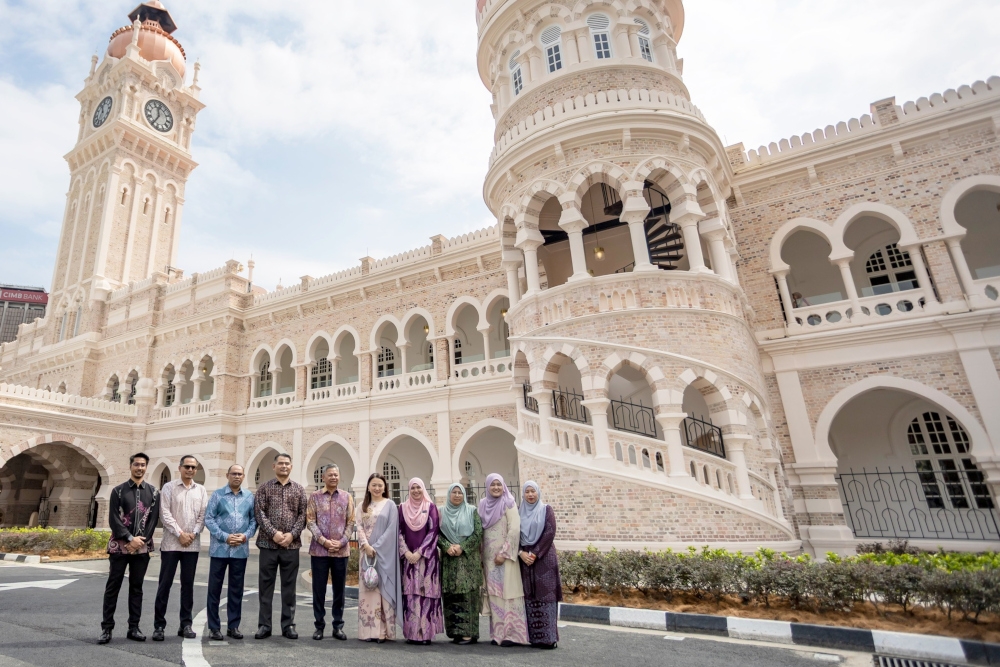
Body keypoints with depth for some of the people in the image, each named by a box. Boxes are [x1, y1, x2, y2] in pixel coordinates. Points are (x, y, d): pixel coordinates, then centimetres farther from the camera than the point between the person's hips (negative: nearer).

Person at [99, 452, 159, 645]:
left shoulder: (153, 492, 5)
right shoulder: (118, 490, 0)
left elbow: (154, 519, 2)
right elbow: (113, 519, -6)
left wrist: (141, 540, -10)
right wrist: (130, 538, -15)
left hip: (142, 547, 2)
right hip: (120, 546, -2)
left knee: (136, 588, 8)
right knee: (113, 587, 3)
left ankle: (134, 628, 14)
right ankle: (107, 628, 13)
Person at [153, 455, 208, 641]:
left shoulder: (201, 490, 8)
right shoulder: (169, 487, 0)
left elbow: (203, 515, 5)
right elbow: (165, 514, -7)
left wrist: (193, 533, -9)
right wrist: (180, 534, -12)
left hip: (192, 545, 3)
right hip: (171, 543, -2)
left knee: (188, 584, 8)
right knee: (165, 584, 2)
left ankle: (186, 624, 16)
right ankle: (159, 625, 13)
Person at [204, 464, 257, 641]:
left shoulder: (249, 497, 5)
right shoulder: (217, 495, -1)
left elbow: (254, 519, 6)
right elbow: (208, 519, -5)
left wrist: (246, 535, -11)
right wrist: (225, 537, -13)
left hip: (241, 549, 2)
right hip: (220, 548, -2)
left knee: (236, 589, 9)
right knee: (215, 588, 6)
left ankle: (233, 625, 21)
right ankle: (214, 627, 19)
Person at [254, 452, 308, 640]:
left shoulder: (299, 489, 7)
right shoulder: (264, 488, 4)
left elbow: (303, 515, 3)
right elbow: (259, 513, -5)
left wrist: (292, 534, -11)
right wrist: (274, 533, -15)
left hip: (292, 545, 1)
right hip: (268, 543, -1)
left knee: (289, 586, 7)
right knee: (266, 585, 6)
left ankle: (288, 625, 16)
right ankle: (264, 625, 17)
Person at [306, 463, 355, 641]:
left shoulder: (347, 497, 5)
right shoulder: (315, 497, 2)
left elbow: (351, 522, 3)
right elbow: (310, 521, -4)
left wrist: (341, 542, -9)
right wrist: (324, 541, -13)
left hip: (341, 551, 1)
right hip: (319, 550, -1)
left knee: (339, 589, 8)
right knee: (319, 589, 7)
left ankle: (338, 626, 19)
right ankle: (319, 625, 20)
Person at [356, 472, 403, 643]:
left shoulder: (390, 505, -1)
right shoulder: (363, 506, 11)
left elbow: (391, 530, -7)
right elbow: (360, 527, 4)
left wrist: (377, 547, -13)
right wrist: (366, 545, -11)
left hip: (384, 553, -4)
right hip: (367, 552, 4)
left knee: (383, 589, -2)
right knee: (367, 590, 5)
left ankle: (383, 631, 4)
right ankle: (369, 630, 12)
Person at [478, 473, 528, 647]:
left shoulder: (508, 504, -6)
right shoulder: (483, 505, 9)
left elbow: (514, 530, -12)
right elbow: (480, 531, 12)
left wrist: (504, 553, -15)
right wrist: (481, 554, 6)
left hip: (505, 556, -5)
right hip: (489, 556, 5)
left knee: (507, 592, -3)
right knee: (493, 594, 7)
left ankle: (511, 633, 5)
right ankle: (498, 633, 15)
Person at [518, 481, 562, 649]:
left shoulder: (546, 510, 0)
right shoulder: (520, 512, 10)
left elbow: (549, 533, -8)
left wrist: (535, 553, -13)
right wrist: (521, 553, -10)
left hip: (544, 558, -3)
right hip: (524, 558, 3)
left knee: (545, 596, -5)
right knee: (529, 597, 4)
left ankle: (548, 637, 1)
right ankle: (532, 636, 12)